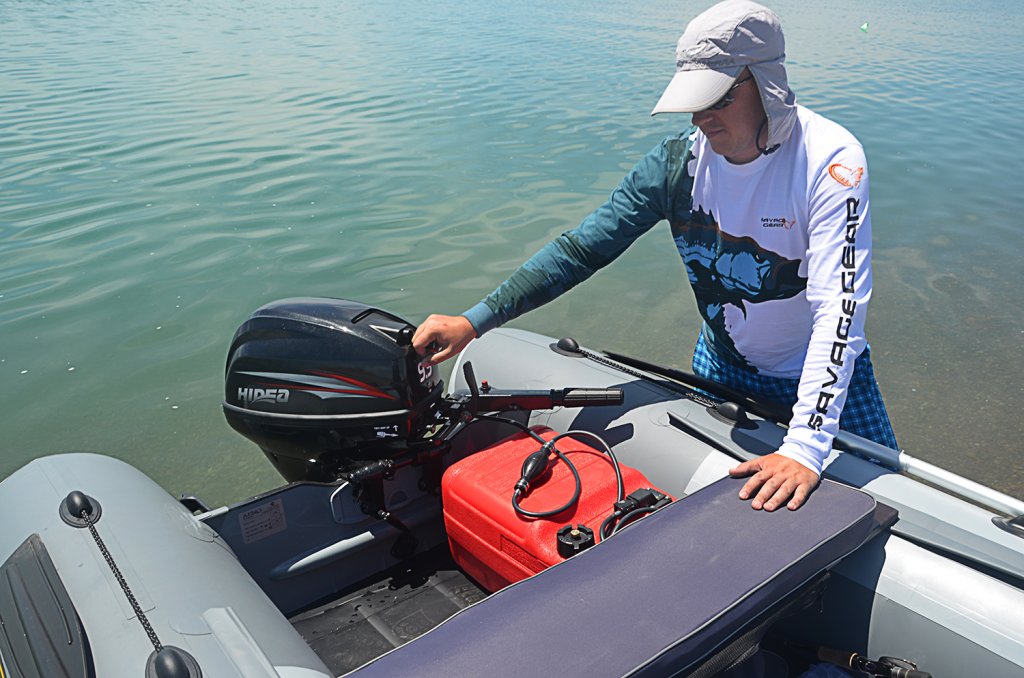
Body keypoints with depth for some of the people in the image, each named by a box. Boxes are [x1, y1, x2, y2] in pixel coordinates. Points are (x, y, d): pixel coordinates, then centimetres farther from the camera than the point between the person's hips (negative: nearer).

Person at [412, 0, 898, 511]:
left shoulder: (830, 159, -27)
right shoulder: (678, 159, -17)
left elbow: (839, 306, -35)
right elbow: (582, 248, -17)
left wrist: (806, 447, -44)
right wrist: (474, 320, -25)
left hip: (821, 369, -2)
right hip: (720, 362, 3)